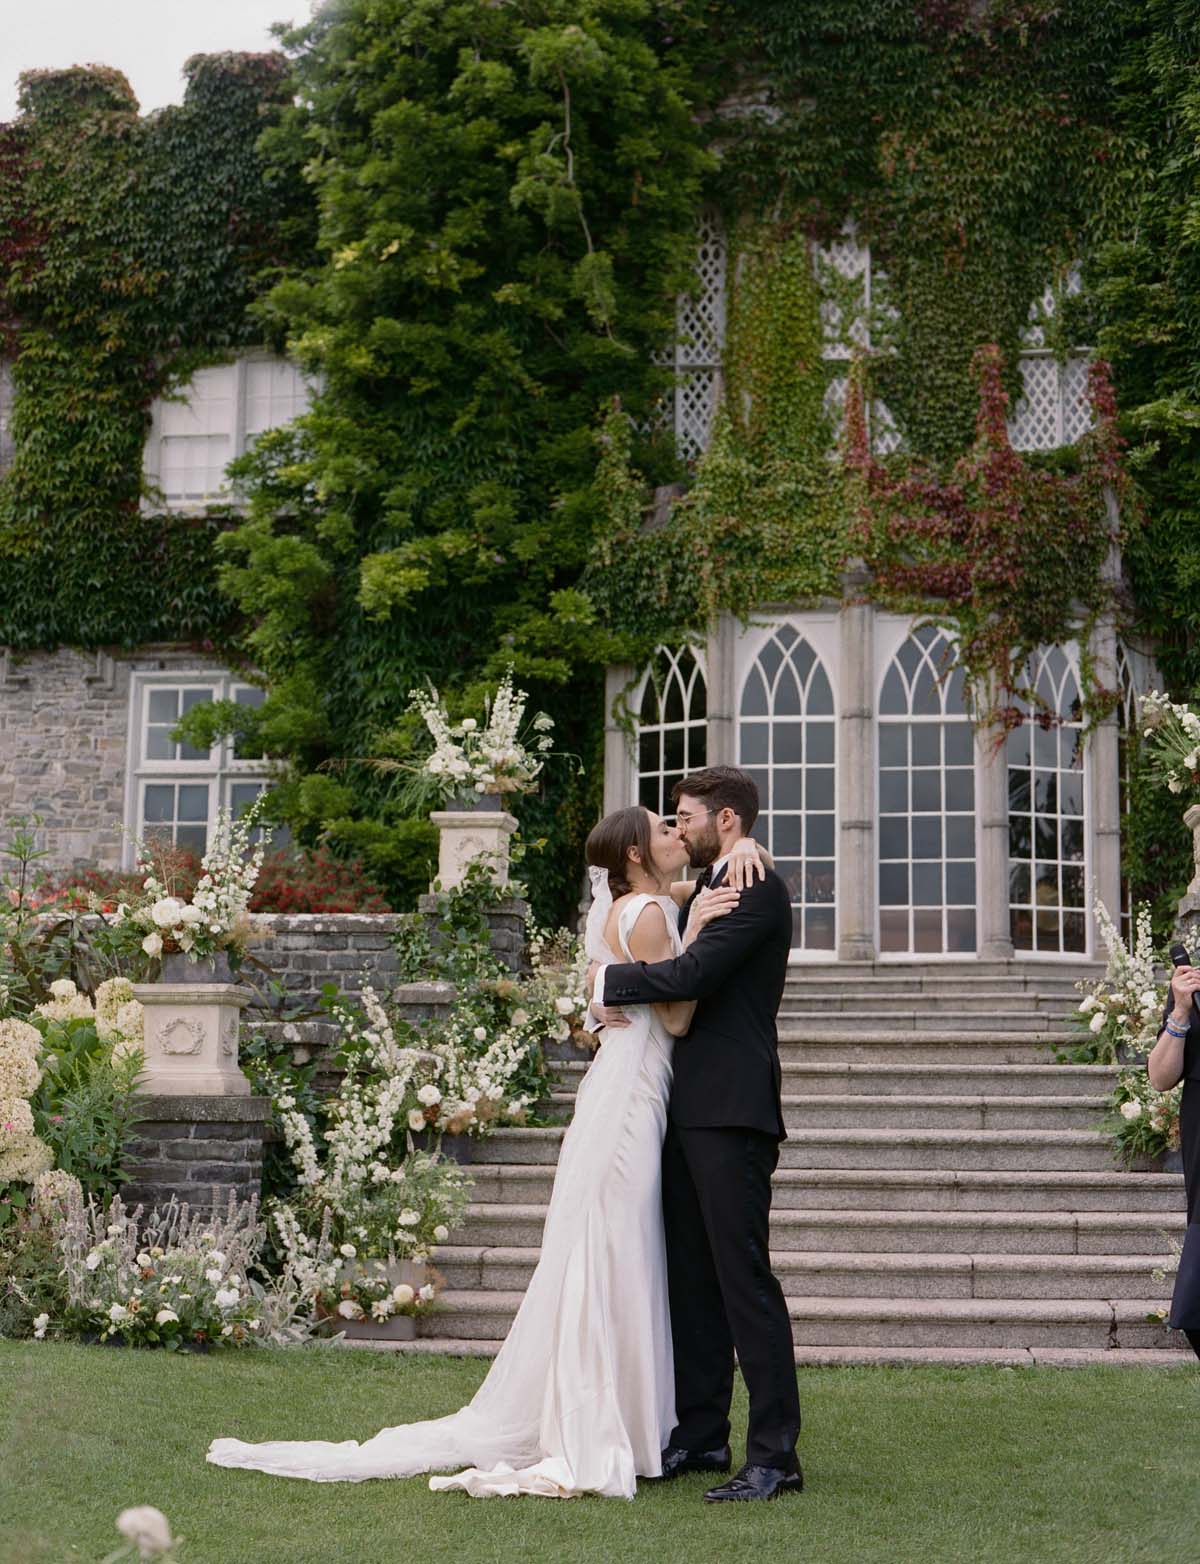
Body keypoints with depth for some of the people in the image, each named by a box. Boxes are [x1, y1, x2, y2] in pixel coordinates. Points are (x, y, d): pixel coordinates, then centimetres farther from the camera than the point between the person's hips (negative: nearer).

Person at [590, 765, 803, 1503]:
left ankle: (776, 1455, -5)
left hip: (731, 1113, -10)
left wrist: (610, 979, -6)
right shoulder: (709, 889, 21)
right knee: (693, 1279, 13)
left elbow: (692, 974, -21)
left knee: (744, 1277, -9)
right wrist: (621, 1001, 0)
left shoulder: (760, 889, -10)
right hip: (689, 1109, 10)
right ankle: (701, 1435, 21)